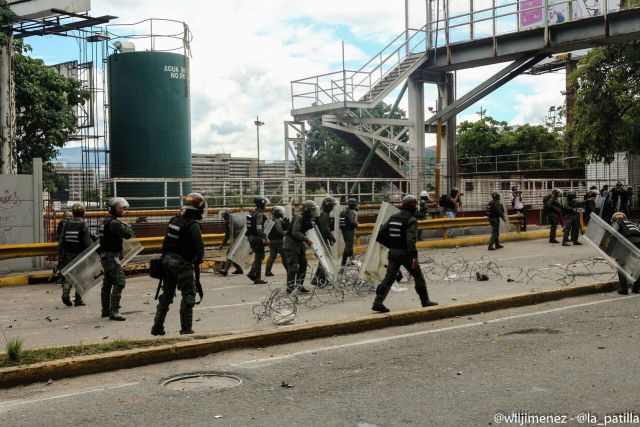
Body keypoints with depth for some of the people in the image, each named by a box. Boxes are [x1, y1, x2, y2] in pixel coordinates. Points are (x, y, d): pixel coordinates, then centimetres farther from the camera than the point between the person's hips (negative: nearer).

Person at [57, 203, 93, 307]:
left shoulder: (66, 225, 1)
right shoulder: (84, 226, -10)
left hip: (68, 255, 3)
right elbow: (88, 243, -12)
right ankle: (78, 299, 11)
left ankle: (65, 293, -9)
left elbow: (61, 242, 2)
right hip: (80, 255, -3)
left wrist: (60, 256, 7)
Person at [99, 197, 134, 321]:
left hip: (105, 256, 11)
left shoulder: (105, 222, 15)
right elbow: (127, 235, -24)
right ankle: (114, 311, -18)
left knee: (107, 283, 18)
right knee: (119, 282, -15)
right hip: (112, 256, -11)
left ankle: (106, 310, 28)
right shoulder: (114, 223, -17)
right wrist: (128, 227, -3)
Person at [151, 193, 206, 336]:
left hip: (167, 260, 7)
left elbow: (166, 243, 13)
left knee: (167, 293, 17)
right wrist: (197, 263, -3)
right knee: (188, 295, 4)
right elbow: (200, 247, -16)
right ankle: (186, 328, 3)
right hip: (183, 264, -7)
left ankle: (157, 327, 20)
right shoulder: (193, 225, -15)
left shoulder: (173, 221, 6)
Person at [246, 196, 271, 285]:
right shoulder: (259, 215, -15)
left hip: (251, 237, 9)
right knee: (259, 257, -2)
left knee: (260, 256, 18)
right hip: (257, 238, -9)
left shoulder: (253, 213, 15)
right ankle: (257, 278, 0)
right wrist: (266, 238, -22)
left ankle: (252, 273, 13)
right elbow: (259, 229, -25)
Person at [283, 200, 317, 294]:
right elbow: (295, 232, -27)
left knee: (303, 264, 11)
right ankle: (290, 287, -6)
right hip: (291, 245, -10)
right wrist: (306, 239, -28)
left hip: (300, 244, 10)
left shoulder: (308, 219, 10)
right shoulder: (299, 218, -19)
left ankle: (299, 286, 20)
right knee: (293, 266, -10)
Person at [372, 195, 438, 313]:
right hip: (405, 253, -6)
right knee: (418, 277, 11)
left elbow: (381, 234, 9)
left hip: (393, 253, 6)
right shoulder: (411, 220, -13)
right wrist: (414, 256, -30)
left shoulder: (393, 218, 9)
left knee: (389, 278, 4)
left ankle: (378, 302, -6)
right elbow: (410, 240, -25)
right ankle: (425, 301, 19)